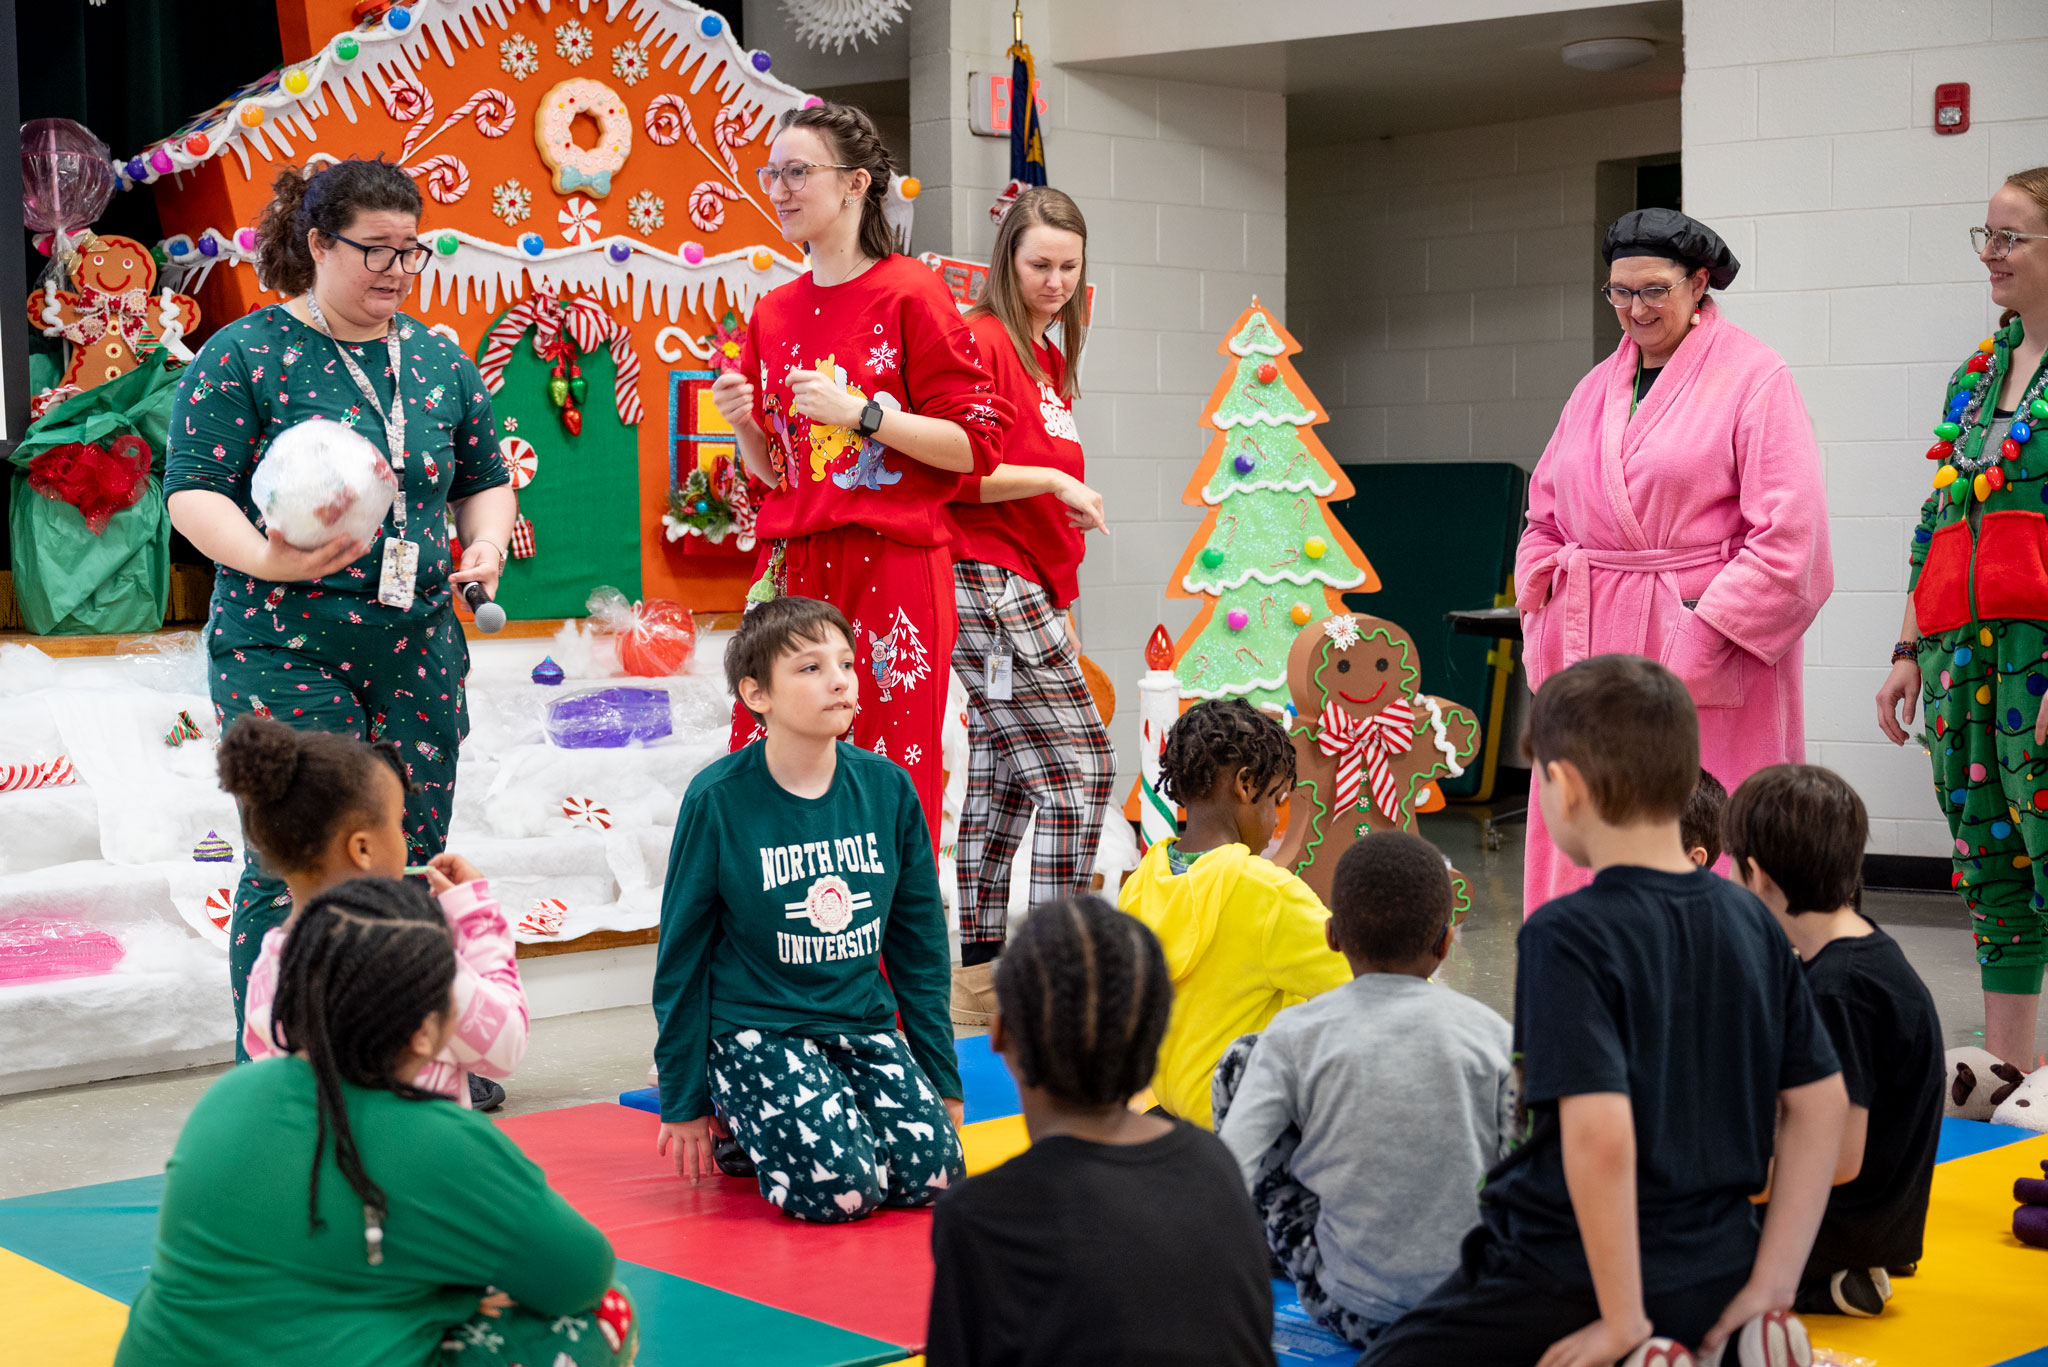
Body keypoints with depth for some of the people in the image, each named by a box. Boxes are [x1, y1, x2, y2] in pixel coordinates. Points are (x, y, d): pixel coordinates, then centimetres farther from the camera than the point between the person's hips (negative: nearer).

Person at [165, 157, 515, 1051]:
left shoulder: (440, 361, 12)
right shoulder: (245, 356, -4)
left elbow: (486, 479, 22)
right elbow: (193, 491, -9)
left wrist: (486, 544, 1)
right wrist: (265, 558, -26)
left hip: (418, 648, 5)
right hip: (284, 650, -5)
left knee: (412, 859, 9)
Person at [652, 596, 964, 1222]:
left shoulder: (887, 787, 1)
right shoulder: (718, 800, -11)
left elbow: (920, 943, 10)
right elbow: (683, 955, -3)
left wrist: (943, 1079, 11)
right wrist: (684, 1104, 0)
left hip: (863, 1022, 4)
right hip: (754, 1028, -4)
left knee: (929, 1172, -17)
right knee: (840, 1185, -25)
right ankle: (743, 1125, 8)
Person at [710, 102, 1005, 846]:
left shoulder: (910, 294, -2)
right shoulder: (773, 311, 15)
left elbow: (975, 445, -6)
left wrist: (860, 413, -14)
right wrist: (744, 423, 0)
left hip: (889, 566, -5)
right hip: (791, 566, 5)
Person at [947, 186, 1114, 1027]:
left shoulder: (1048, 357, 19)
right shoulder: (982, 341, -8)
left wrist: (1060, 601, 20)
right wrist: (1053, 479, -14)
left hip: (1026, 586, 9)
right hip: (990, 583, -9)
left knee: (1003, 777, 11)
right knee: (1079, 767, -10)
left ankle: (978, 978, 17)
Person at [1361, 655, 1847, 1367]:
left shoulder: (1567, 935, -19)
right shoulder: (1750, 921, 2)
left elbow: (1600, 1135, -27)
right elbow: (1821, 1105, 5)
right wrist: (1771, 1285, 6)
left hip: (1573, 1281, -7)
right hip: (1714, 1273, 7)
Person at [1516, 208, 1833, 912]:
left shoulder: (1752, 377, -3)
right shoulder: (1598, 386, 17)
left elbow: (1788, 538, -10)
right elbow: (1546, 517, 23)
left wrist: (1702, 643, -16)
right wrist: (1543, 616, 7)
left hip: (1709, 653, -6)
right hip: (1593, 645, 6)